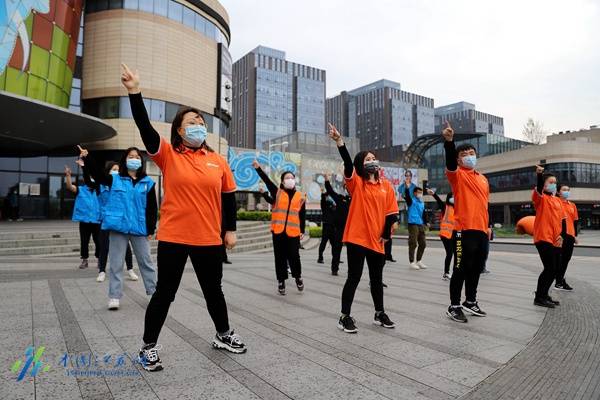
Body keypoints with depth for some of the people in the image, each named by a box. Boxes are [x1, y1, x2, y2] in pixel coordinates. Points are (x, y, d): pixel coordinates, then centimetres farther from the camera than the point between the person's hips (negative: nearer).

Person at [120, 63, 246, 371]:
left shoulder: (218, 161, 5)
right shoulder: (168, 155, -2)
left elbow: (228, 196, 9)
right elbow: (145, 127, -17)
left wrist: (230, 230, 6)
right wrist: (135, 91, -27)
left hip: (209, 239, 3)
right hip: (173, 237, -3)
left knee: (213, 289, 18)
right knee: (165, 292, 6)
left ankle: (223, 335, 38)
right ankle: (149, 347, 25)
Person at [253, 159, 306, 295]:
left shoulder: (300, 196, 8)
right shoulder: (277, 193, 5)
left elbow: (302, 216, 10)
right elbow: (267, 181, -8)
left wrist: (302, 231, 6)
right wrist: (258, 168, -20)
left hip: (293, 232, 0)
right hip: (278, 231, 0)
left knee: (293, 256, 0)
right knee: (280, 257, 7)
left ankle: (298, 277, 26)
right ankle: (281, 281, 19)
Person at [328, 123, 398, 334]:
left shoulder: (386, 185, 8)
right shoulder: (356, 182, -3)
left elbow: (391, 212, 8)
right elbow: (348, 163, -21)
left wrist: (386, 233, 0)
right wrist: (339, 142, -36)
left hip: (377, 239, 4)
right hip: (357, 237, -4)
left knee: (377, 278, 15)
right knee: (354, 277, -1)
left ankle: (379, 314, 31)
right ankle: (345, 317, 12)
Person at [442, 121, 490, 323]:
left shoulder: (483, 179, 19)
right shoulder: (458, 175, -2)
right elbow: (450, 162, -25)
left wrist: (488, 226, 21)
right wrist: (449, 141, -41)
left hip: (481, 231, 7)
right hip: (464, 230, -7)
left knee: (476, 268, 15)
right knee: (461, 269, -4)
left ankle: (471, 302, 30)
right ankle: (454, 307, 6)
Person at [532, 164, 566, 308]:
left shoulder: (557, 200, 17)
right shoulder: (541, 198, -4)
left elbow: (563, 219, 16)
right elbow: (538, 189, -28)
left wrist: (562, 235, 2)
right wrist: (539, 175, -47)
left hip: (555, 240, 8)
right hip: (543, 238, -8)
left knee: (555, 269, 12)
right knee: (550, 268, -10)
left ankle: (544, 294, 24)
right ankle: (539, 298, -1)